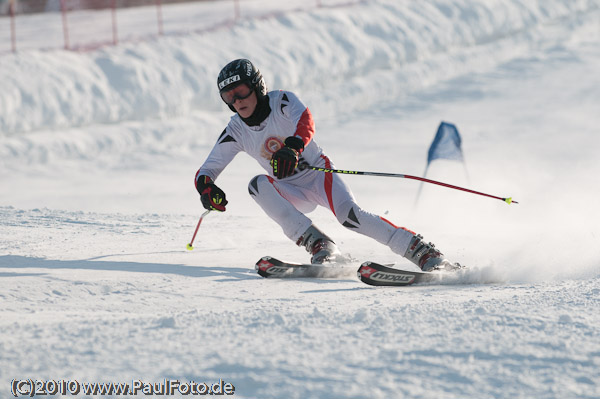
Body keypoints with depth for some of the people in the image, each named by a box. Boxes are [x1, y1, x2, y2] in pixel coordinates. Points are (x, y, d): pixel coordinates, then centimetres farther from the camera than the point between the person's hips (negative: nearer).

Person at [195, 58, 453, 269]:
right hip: (294, 194, 3)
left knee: (349, 216, -30)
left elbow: (306, 123, -37)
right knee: (257, 185, -28)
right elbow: (205, 172, -6)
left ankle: (422, 251, -27)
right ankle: (319, 246, -32)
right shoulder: (235, 132, -6)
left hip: (318, 173, -3)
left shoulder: (282, 102, -16)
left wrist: (293, 146, -60)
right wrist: (206, 187, -32)